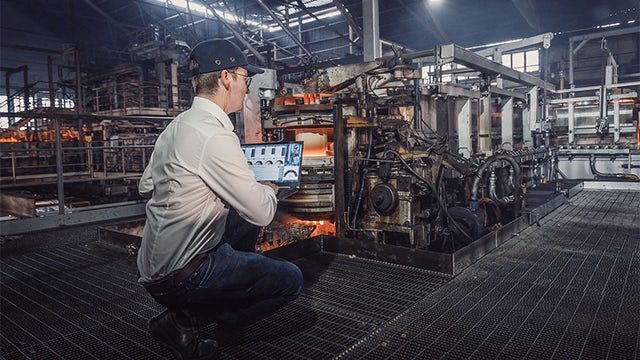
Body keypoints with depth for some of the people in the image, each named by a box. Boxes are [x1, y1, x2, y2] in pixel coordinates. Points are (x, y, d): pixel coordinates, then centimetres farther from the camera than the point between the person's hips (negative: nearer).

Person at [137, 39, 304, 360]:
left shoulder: (176, 126, 5)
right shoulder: (215, 135, -23)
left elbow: (145, 186, 18)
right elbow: (262, 213, -21)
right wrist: (269, 189, 2)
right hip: (179, 277, -9)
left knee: (246, 219, 19)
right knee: (290, 280, -4)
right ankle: (184, 321, -1)